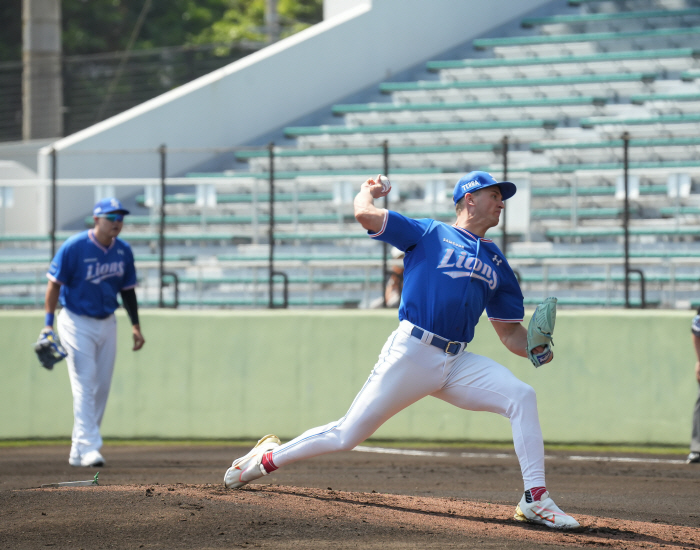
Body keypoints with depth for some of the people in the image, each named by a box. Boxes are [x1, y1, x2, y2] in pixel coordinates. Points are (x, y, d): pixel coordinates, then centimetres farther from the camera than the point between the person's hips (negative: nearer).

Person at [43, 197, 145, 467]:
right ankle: (88, 448, -16)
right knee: (84, 384, -13)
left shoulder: (124, 251, 2)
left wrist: (135, 325, 9)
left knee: (102, 387, 6)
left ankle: (78, 451, 16)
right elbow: (54, 284, -12)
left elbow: (127, 290, 13)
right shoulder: (74, 247, -15)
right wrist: (48, 324, -18)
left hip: (107, 323, 6)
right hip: (77, 322, -6)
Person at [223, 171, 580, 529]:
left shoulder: (498, 265, 20)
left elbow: (510, 331, 19)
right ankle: (269, 457, 20)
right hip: (410, 354, -4)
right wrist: (368, 192, 19)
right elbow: (365, 215, -4)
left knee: (522, 397, -17)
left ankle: (535, 500, -16)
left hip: (458, 365, 4)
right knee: (347, 436, -2)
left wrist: (537, 350, -2)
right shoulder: (429, 234, 6)